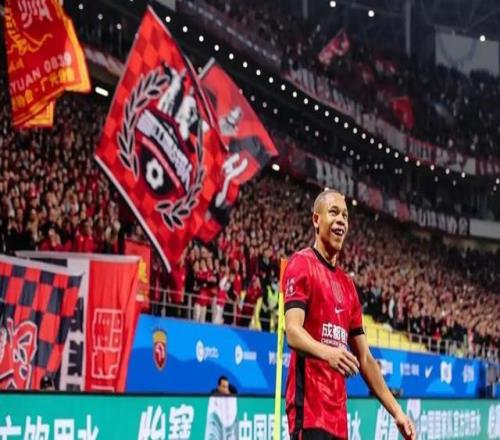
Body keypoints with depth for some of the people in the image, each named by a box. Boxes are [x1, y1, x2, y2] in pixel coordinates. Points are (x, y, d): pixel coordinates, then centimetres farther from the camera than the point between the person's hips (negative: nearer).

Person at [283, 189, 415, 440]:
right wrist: (327, 352, -35)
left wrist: (396, 411, 17)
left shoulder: (347, 285, 21)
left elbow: (364, 358, 23)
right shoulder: (302, 264, -2)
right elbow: (293, 332, -16)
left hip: (338, 414, 8)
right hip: (309, 408, -8)